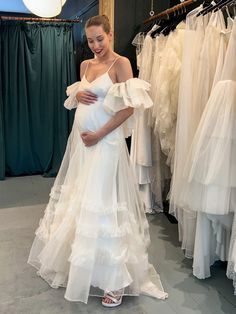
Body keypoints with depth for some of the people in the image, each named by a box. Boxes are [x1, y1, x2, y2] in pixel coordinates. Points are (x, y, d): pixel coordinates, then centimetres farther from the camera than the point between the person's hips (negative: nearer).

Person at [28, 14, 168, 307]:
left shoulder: (121, 63, -8)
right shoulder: (85, 65, 13)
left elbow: (129, 108, -15)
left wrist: (98, 135, -16)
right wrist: (77, 95, -1)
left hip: (105, 142, -7)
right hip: (79, 140, 8)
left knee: (102, 203, -6)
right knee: (78, 199, 15)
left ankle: (116, 279, 10)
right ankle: (78, 263, 36)